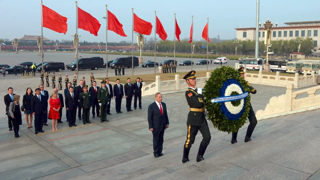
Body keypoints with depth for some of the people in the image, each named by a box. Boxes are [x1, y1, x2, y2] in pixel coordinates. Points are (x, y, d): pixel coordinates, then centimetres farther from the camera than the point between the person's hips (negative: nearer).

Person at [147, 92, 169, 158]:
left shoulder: (164, 104, 4)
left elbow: (165, 114, 11)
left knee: (161, 139, 12)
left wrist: (167, 123, 8)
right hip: (155, 126, -5)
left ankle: (159, 152, 23)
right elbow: (149, 117, -12)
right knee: (156, 140, 7)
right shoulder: (151, 106, -14)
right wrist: (151, 127, -13)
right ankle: (156, 152, 20)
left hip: (162, 126, 5)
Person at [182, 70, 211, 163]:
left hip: (202, 118, 7)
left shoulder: (198, 90, 13)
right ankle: (185, 158, 24)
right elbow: (199, 103, -25)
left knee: (207, 137, 0)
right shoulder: (188, 93, -13)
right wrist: (200, 94, -11)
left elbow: (203, 102, 16)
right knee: (190, 140, 4)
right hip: (194, 119, -7)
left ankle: (200, 156, 15)